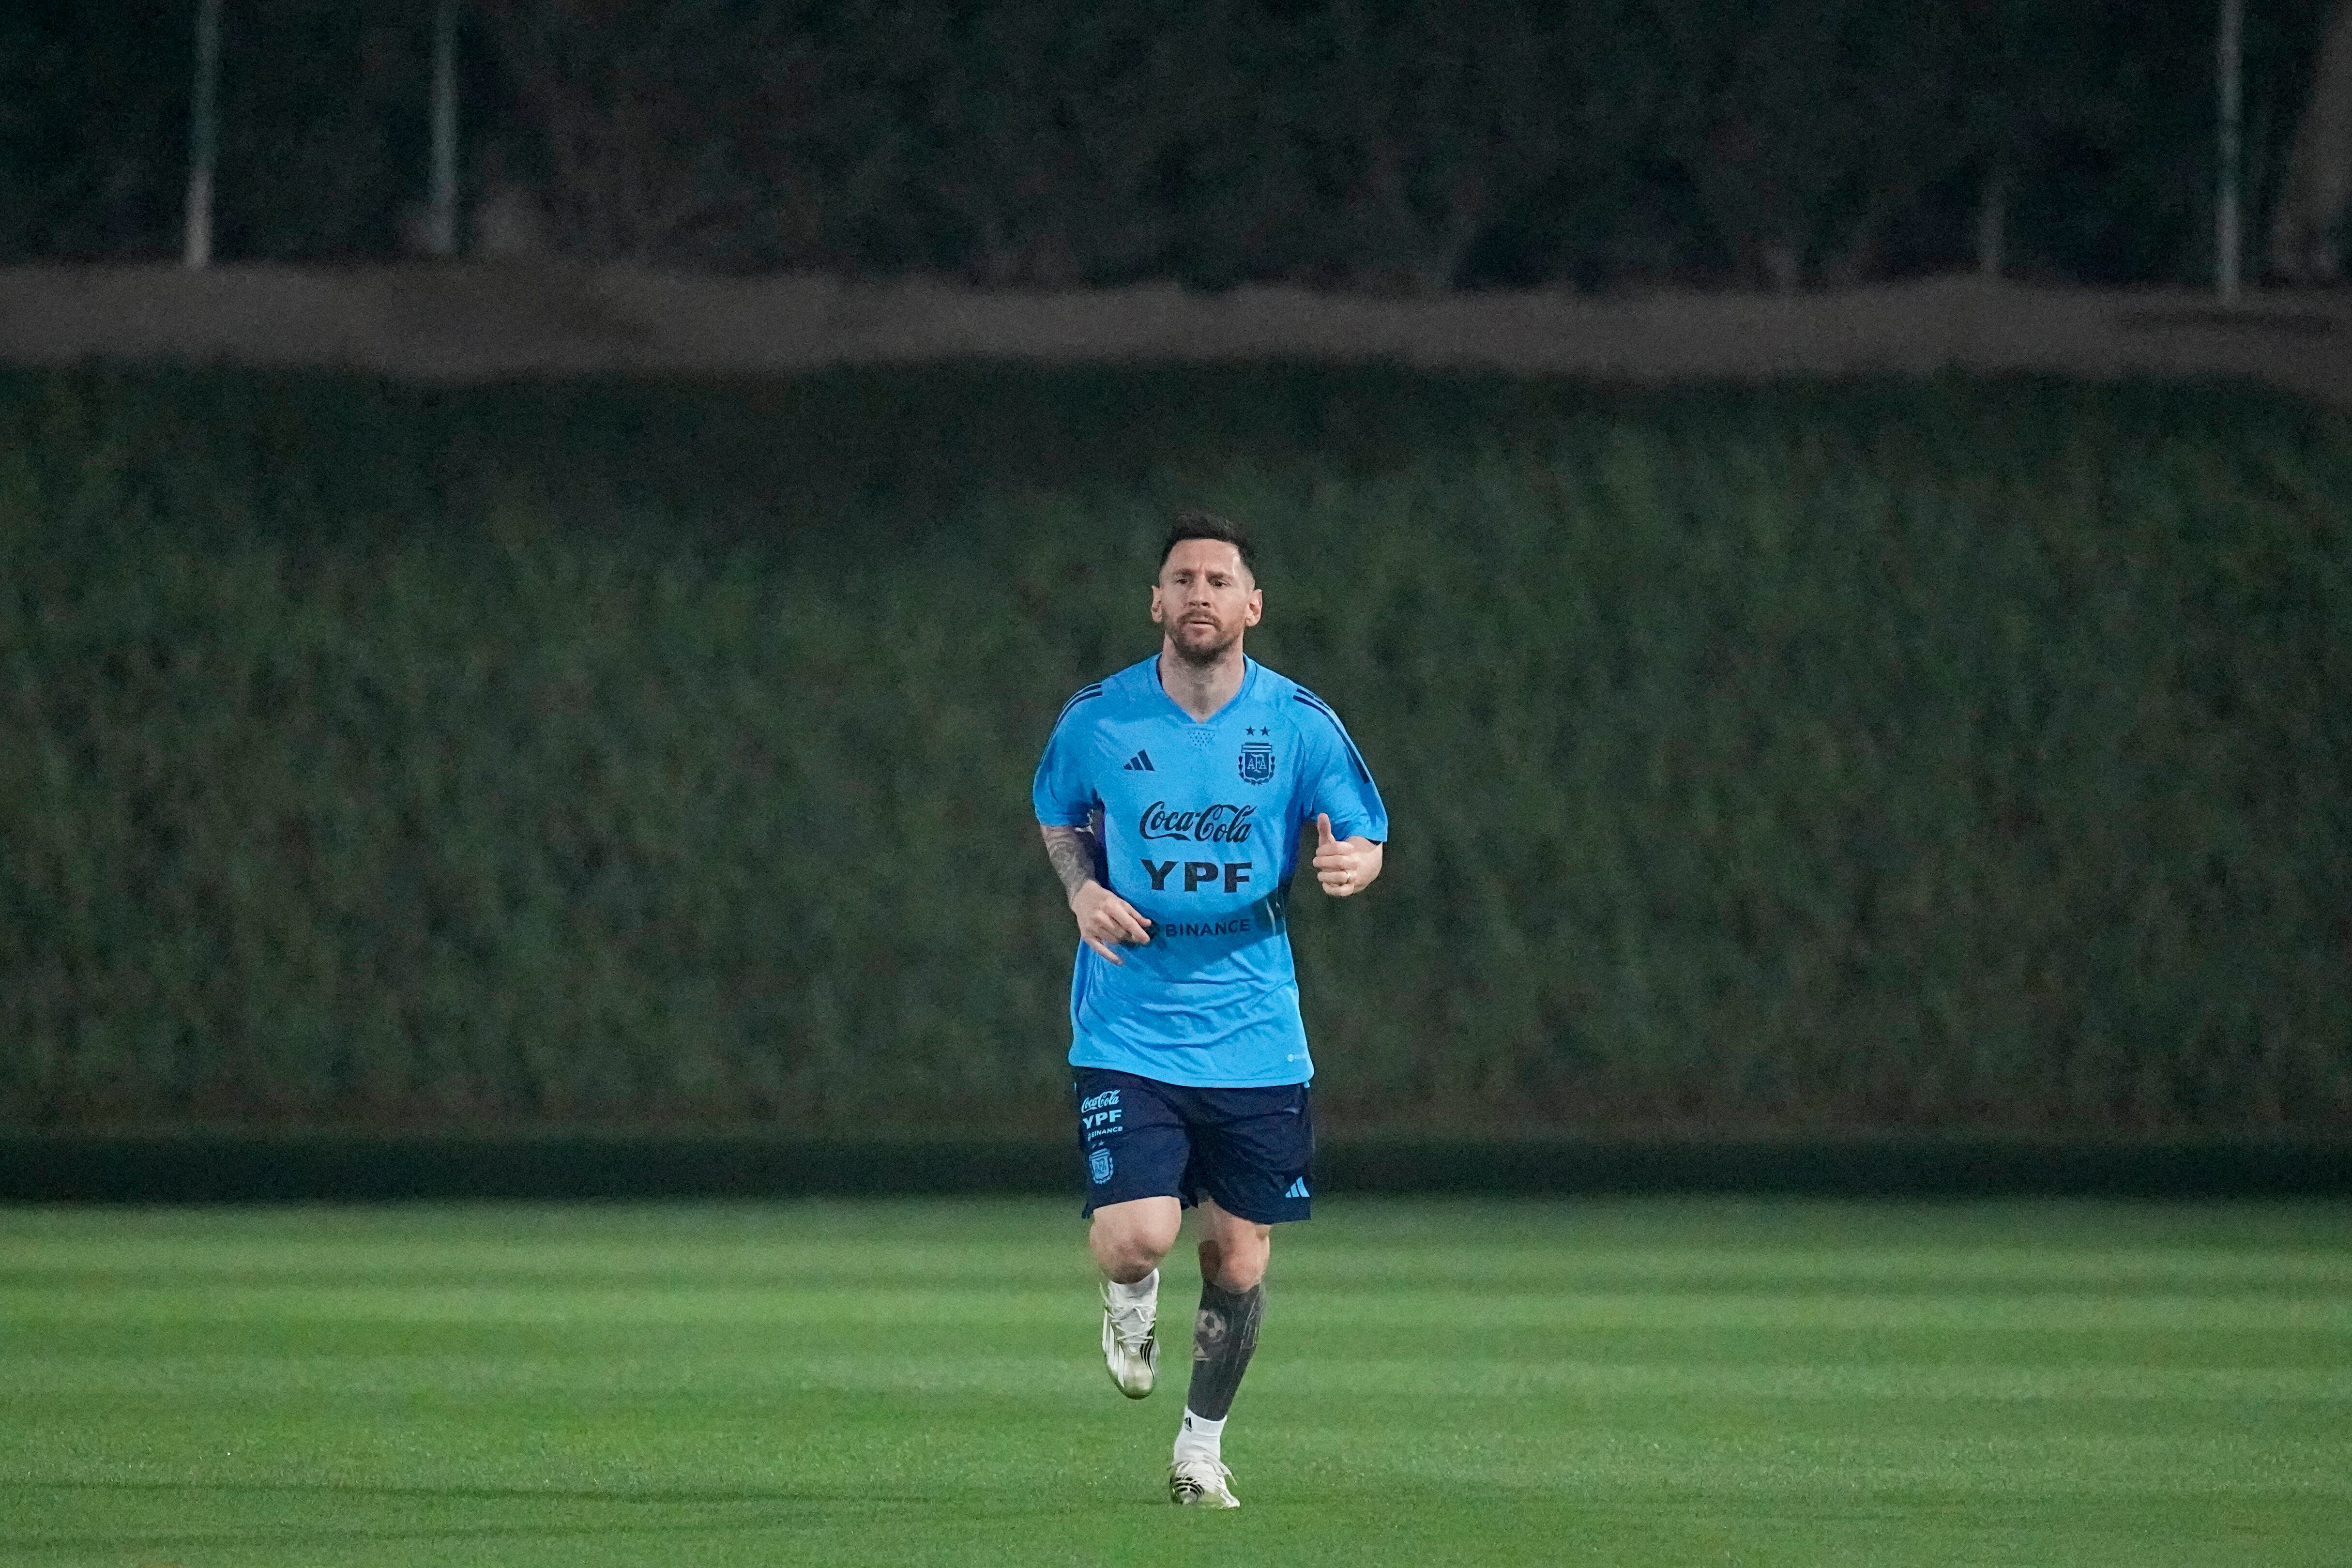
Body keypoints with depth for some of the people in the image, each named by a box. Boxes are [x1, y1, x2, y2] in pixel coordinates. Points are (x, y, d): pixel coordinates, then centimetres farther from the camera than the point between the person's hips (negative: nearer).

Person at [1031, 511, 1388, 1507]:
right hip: (1128, 1037, -1)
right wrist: (1082, 887, -5)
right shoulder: (1097, 720, -3)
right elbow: (1058, 815, 16)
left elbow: (1364, 840, 5)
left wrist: (1350, 865, -20)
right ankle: (1130, 1301, 22)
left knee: (1239, 1260, 6)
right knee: (1136, 1239, -17)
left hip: (1255, 1039, 1)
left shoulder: (1299, 724, -3)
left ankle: (1203, 1443, 30)